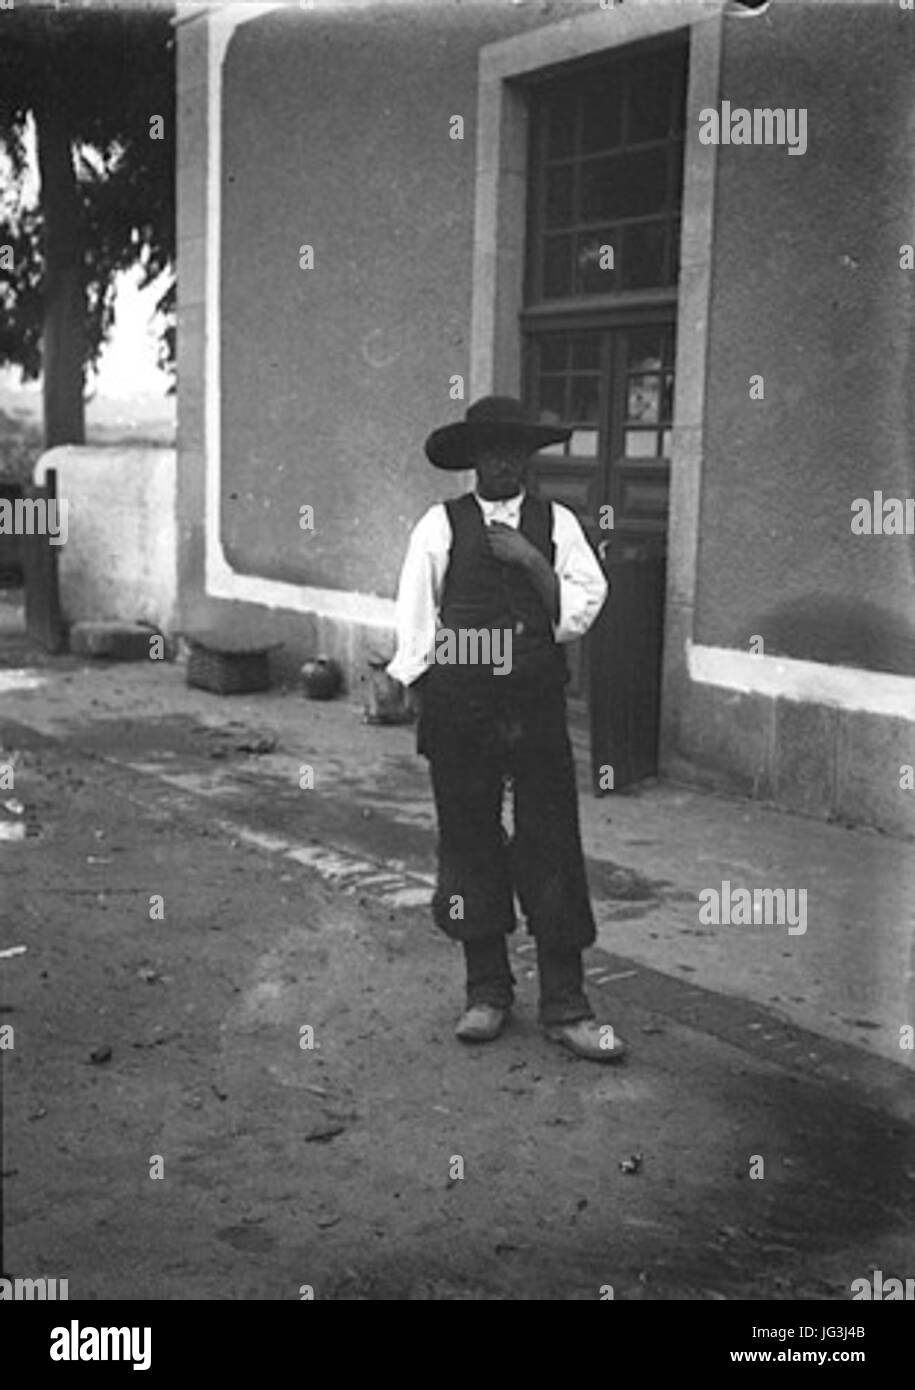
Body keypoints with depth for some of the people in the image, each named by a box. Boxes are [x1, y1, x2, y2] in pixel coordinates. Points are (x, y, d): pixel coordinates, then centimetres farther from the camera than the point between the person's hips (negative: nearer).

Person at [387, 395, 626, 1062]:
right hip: (460, 707, 0)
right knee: (471, 846, 7)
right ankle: (488, 993, 22)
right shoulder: (440, 525, 3)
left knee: (553, 850, 0)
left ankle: (566, 1007, 8)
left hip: (538, 708, 1)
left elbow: (583, 608, 0)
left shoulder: (557, 523, 8)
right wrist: (420, 696, -2)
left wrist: (532, 561, -12)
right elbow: (416, 615, 3)